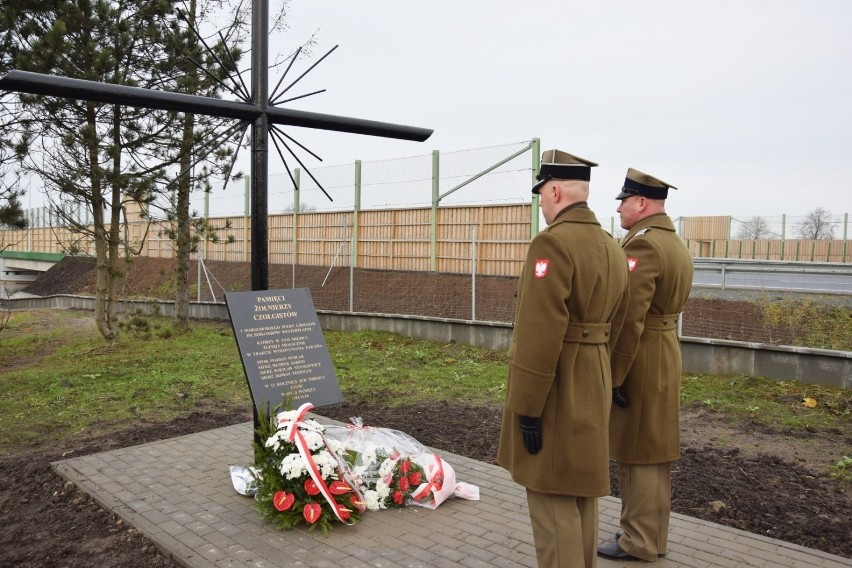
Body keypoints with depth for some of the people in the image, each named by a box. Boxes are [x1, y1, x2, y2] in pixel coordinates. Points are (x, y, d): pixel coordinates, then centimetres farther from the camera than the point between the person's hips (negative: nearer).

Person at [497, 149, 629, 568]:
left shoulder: (552, 243, -19)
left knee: (553, 501, 1)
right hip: (593, 389, 9)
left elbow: (539, 337, -24)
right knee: (581, 493, 21)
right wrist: (597, 377, 18)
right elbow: (614, 325, 12)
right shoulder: (613, 248, 9)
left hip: (556, 393, -9)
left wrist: (527, 408, -19)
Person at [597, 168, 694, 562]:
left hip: (640, 363, -10)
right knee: (653, 450, 18)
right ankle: (650, 532, 31)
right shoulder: (674, 243, 13)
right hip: (664, 357, 10)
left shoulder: (641, 244, -19)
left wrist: (612, 377, -20)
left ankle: (639, 542, 15)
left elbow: (629, 318, -24)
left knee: (636, 454, 2)